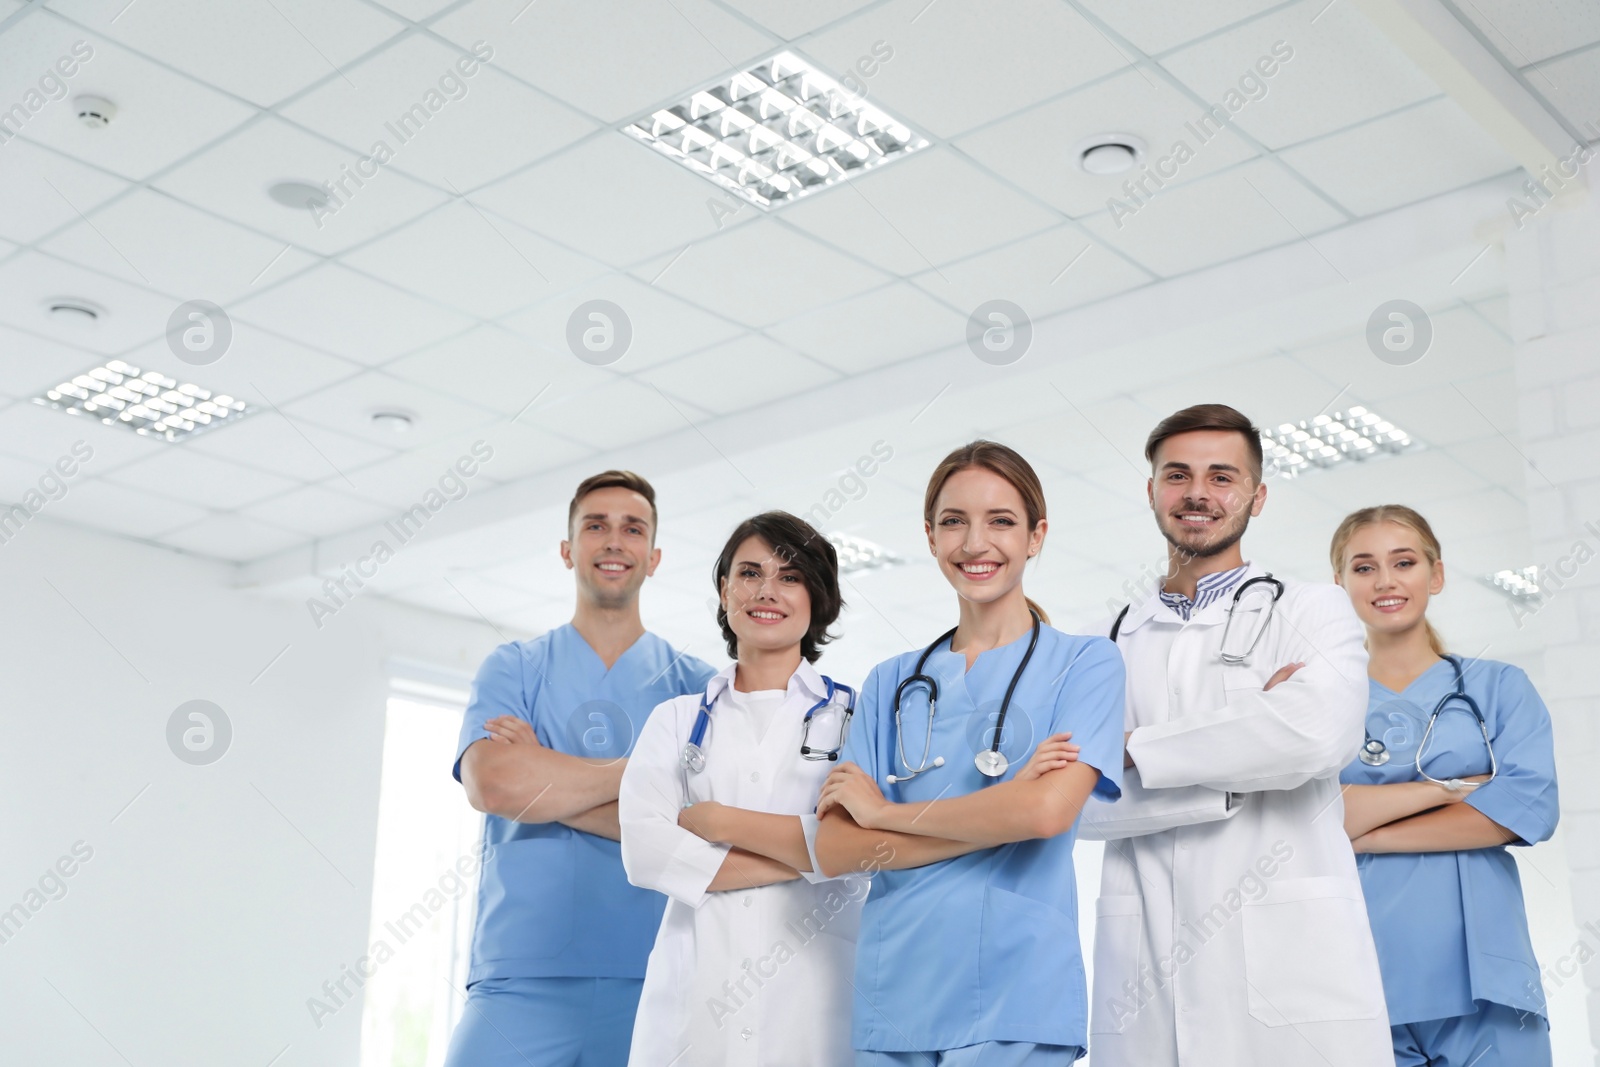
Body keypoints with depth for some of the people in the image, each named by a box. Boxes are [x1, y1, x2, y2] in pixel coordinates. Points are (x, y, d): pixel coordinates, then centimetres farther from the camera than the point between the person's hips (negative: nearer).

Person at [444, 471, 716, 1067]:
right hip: (521, 978, 0)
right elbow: (491, 784, -10)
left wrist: (539, 782, -8)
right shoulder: (513, 669, 9)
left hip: (652, 977, 1)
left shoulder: (691, 683, 8)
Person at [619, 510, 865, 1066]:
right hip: (696, 993, 2)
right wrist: (802, 856, -10)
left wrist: (719, 821, -7)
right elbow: (642, 850, -4)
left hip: (815, 989, -2)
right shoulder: (677, 719, 11)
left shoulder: (854, 715, 5)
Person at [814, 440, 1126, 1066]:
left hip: (1014, 995, -3)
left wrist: (884, 811, -5)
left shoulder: (1084, 663, 0)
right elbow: (834, 849, -1)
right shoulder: (893, 682, 10)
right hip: (893, 992, 4)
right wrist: (999, 816, -12)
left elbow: (1048, 811, -16)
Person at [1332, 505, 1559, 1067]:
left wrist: (1369, 834, -8)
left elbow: (1529, 807, -6)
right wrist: (1451, 787, -9)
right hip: (1363, 983, 0)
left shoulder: (1499, 687, 9)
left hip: (1481, 979, 0)